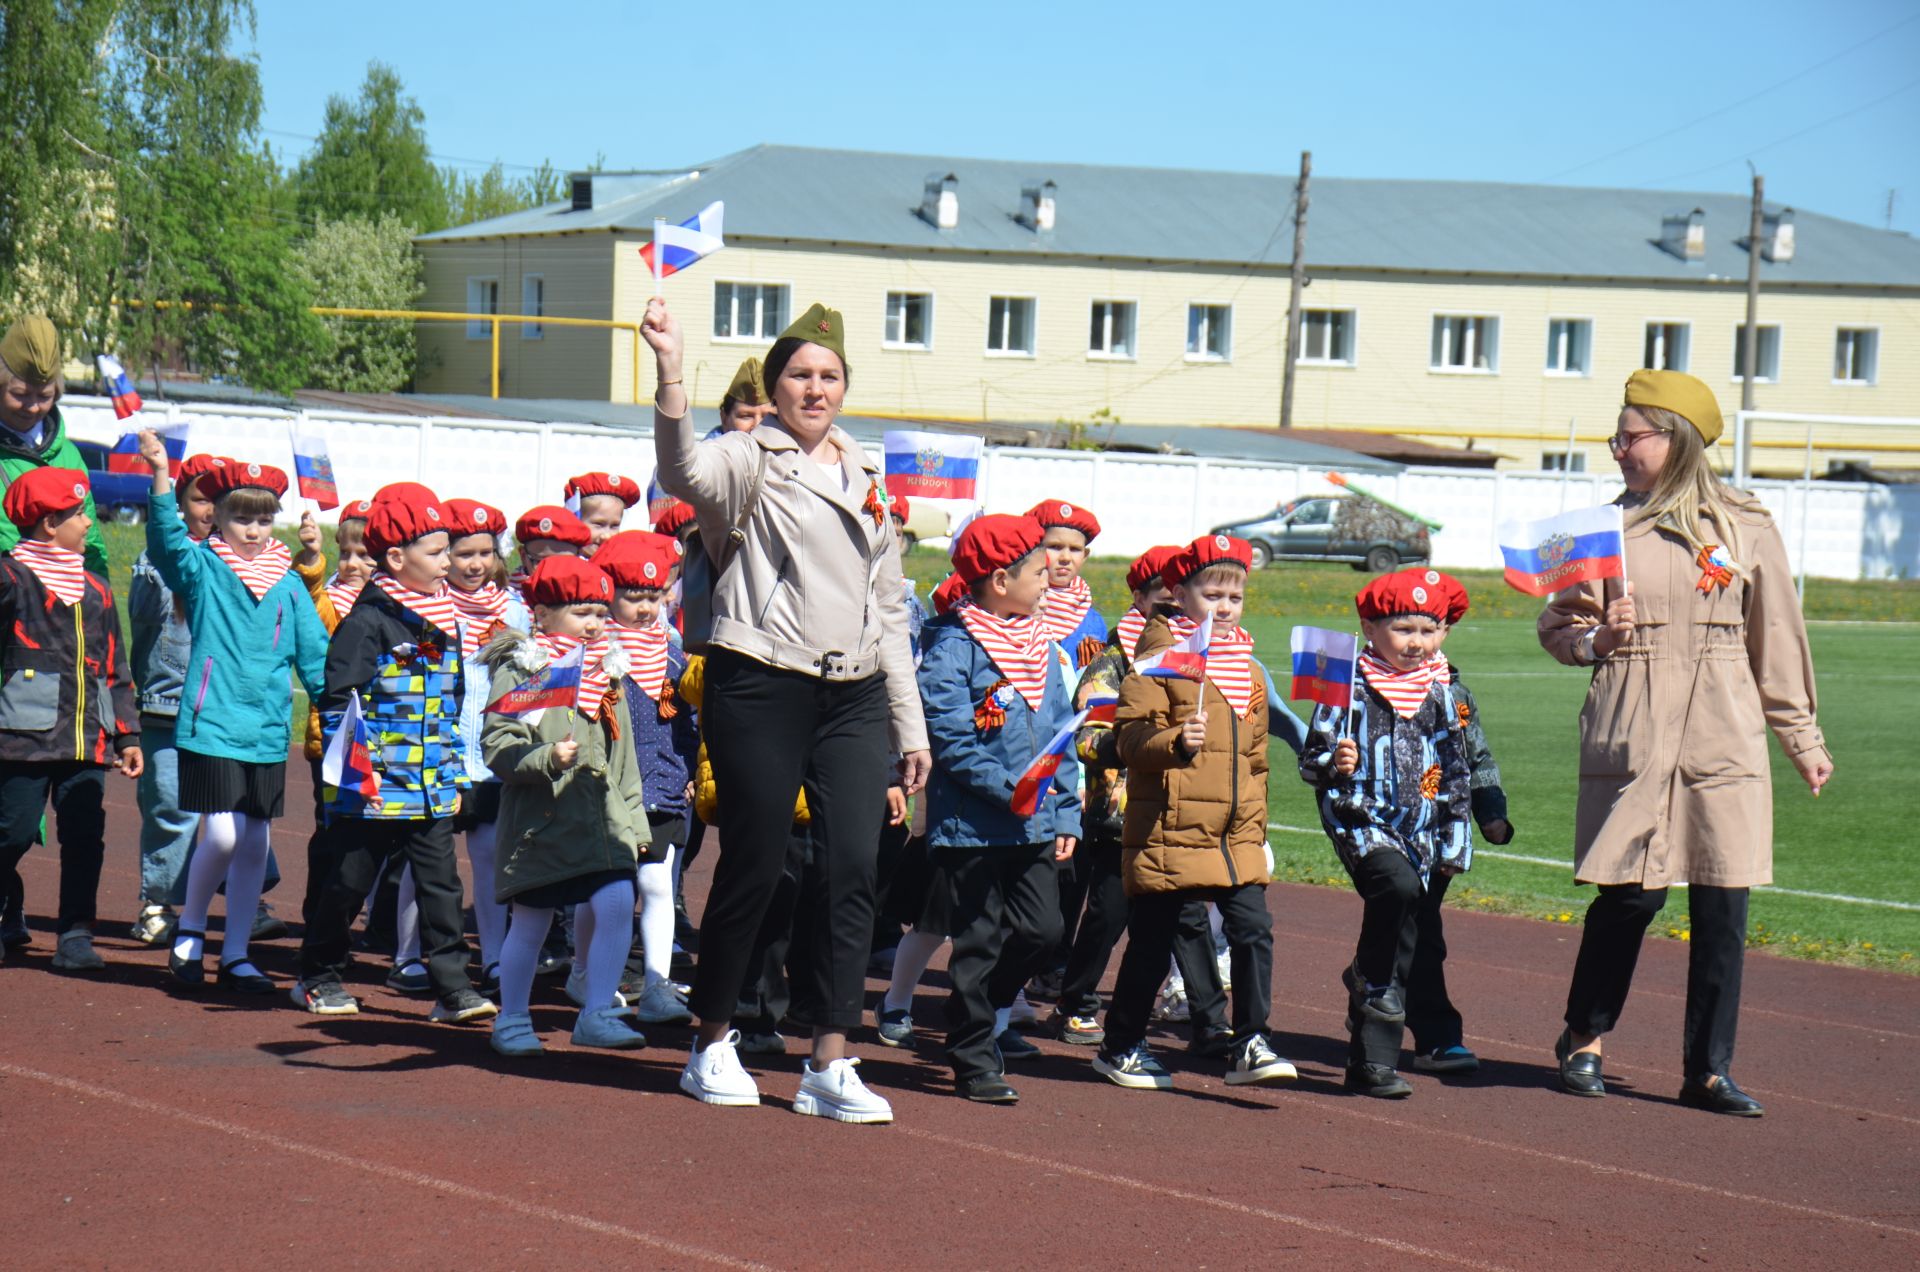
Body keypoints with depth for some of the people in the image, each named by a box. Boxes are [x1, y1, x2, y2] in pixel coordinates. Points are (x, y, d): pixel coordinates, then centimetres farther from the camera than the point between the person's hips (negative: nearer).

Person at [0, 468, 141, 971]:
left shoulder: (95, 589, 18)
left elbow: (115, 669, 22)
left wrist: (126, 733, 18)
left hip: (87, 738, 5)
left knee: (85, 838, 1)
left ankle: (74, 936, 6)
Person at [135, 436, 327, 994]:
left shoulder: (288, 584, 8)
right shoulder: (202, 568, -2)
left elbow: (314, 653, 13)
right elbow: (166, 538, -21)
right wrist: (161, 476, -35)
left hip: (268, 733, 4)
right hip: (212, 724, -4)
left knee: (255, 843, 7)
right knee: (222, 835, -12)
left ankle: (235, 954, 17)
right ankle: (190, 929, 12)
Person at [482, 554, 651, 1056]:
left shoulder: (608, 672, 16)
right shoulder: (518, 671, -5)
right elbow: (497, 746, -12)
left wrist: (634, 818, 18)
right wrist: (546, 759, -27)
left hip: (602, 818, 5)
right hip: (540, 820, -5)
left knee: (616, 904, -11)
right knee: (530, 921, 3)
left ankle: (597, 1014, 0)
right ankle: (512, 1020, 19)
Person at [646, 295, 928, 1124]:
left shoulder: (863, 478, 17)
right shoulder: (752, 462, -1)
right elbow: (688, 475, -27)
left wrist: (910, 724, 19)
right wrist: (670, 377, -42)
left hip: (854, 697, 5)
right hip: (762, 689, -5)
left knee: (853, 868, -6)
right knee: (753, 869, 0)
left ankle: (829, 1067, -3)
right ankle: (712, 1047, 17)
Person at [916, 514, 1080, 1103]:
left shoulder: (1039, 644, 13)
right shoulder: (953, 646, -11)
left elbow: (1061, 733, 17)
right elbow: (949, 737, -18)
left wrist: (1066, 812, 11)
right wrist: (1008, 788, -23)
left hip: (1036, 826, 7)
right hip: (973, 826, -7)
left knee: (1041, 929, 4)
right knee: (980, 940, 0)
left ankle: (975, 1014, 27)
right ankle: (974, 1060, 10)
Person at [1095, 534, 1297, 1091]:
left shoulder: (1245, 660, 16)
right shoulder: (1161, 654, -5)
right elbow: (1130, 736, -13)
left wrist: (1257, 825, 24)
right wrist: (1175, 743, -31)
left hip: (1236, 834, 6)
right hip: (1170, 830, -6)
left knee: (1254, 929, -7)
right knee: (1152, 941, 3)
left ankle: (1250, 1045, 0)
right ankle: (1120, 1046, 18)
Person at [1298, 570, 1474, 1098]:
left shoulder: (1440, 694, 9)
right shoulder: (1351, 688, -5)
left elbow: (1456, 772, 17)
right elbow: (1310, 760, -5)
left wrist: (1456, 840, 12)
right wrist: (1333, 765, -28)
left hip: (1422, 832, 5)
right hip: (1363, 820, -5)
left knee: (1417, 931, 4)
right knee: (1399, 888, -34)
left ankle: (1368, 1061, 12)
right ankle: (1375, 984, -13)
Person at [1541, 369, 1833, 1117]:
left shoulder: (1746, 529, 6)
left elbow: (1777, 641, 12)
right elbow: (1555, 626, 12)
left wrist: (1803, 740, 14)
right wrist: (1594, 639, -11)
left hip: (1724, 736, 1)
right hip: (1630, 731, -1)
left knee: (1723, 903, -1)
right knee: (1632, 893, -4)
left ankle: (1709, 1070, 8)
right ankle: (1583, 1040, 17)